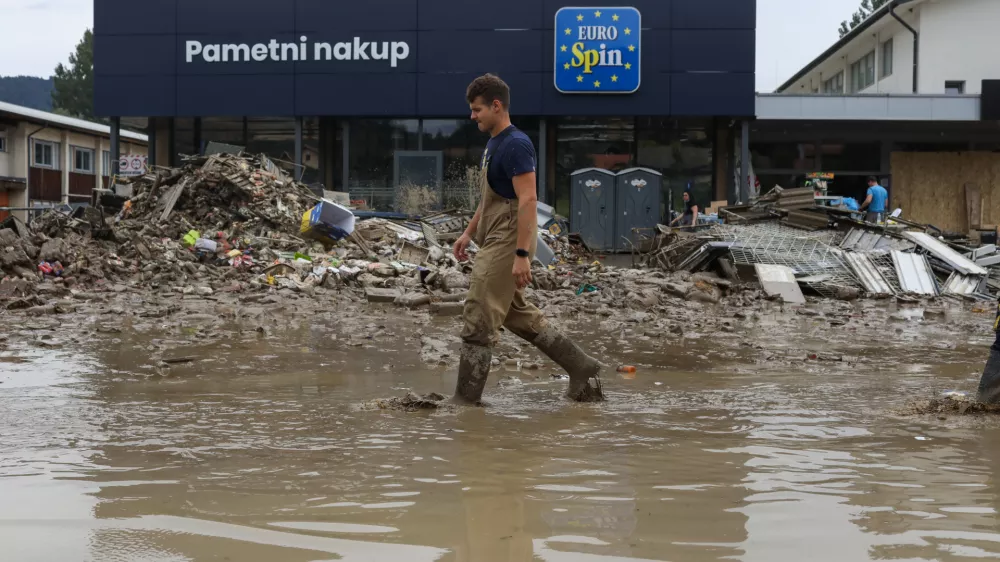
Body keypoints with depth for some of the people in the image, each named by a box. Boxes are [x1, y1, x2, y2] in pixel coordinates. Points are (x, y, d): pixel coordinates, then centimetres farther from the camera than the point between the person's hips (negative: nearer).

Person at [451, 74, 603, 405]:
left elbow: (528, 201, -22)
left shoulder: (515, 145, -17)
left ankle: (466, 400, 2)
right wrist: (469, 233, 22)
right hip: (494, 242, 10)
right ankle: (582, 369, 22)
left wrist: (522, 255, -26)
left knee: (478, 321, -6)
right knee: (518, 315, 17)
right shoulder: (494, 144, 14)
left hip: (507, 244, -10)